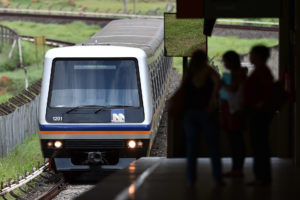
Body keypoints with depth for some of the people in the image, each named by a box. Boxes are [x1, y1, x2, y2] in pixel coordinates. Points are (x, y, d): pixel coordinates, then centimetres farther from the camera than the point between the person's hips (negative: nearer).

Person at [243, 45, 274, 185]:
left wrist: (262, 103, -22)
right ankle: (261, 176, 15)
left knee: (259, 144, -8)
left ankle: (263, 177, -6)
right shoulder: (259, 70, 16)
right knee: (257, 144, 11)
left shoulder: (262, 70, -15)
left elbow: (270, 87, -29)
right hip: (255, 112, 11)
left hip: (259, 112, -11)